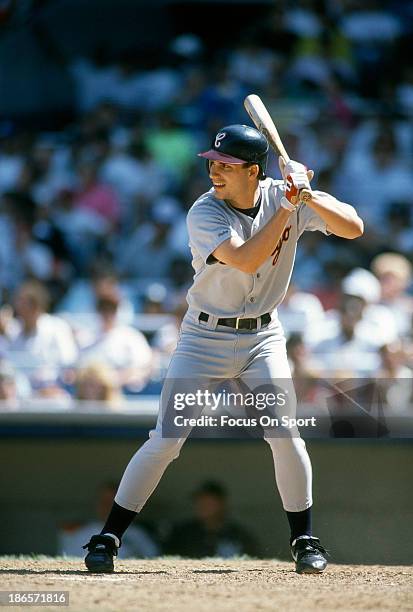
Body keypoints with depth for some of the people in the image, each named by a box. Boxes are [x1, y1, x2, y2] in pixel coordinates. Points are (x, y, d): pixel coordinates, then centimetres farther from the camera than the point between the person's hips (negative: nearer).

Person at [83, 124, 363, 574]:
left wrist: (309, 195, -27)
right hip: (205, 338, -2)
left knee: (283, 431, -13)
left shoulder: (283, 197, -7)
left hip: (263, 338, 2)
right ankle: (108, 538, 2)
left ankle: (304, 540, 4)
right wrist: (288, 206, -30)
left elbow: (353, 228, -12)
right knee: (166, 439, -8)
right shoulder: (204, 213, -17)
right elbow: (247, 259, -31)